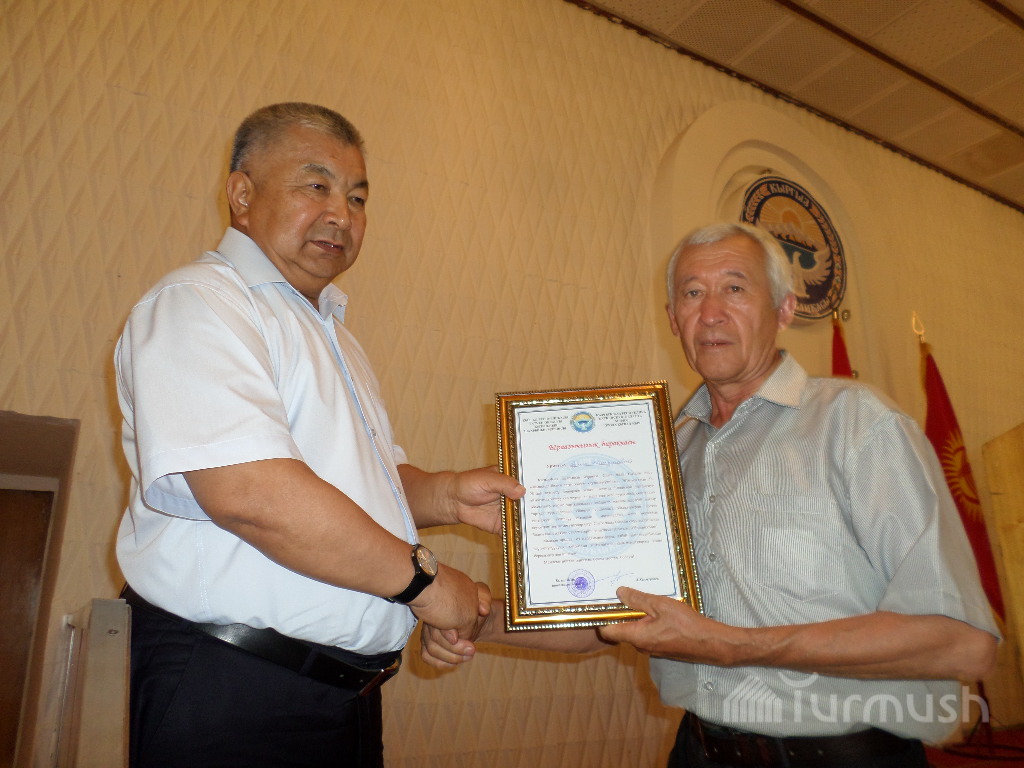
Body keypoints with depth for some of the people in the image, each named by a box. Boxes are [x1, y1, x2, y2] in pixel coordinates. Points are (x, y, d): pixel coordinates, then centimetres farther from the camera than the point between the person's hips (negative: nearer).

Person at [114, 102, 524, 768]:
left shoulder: (329, 331, 17)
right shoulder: (198, 303, -12)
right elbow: (248, 491, -26)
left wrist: (446, 495, 0)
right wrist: (422, 577, -17)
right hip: (230, 692, -8)